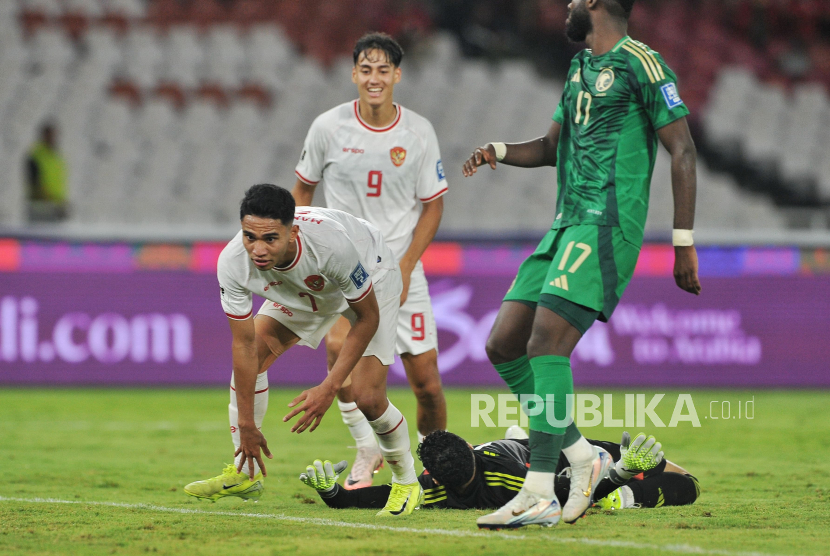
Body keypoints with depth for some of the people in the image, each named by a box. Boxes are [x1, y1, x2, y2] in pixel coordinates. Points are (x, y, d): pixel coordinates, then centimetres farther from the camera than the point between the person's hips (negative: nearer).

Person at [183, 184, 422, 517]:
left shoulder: (333, 244, -44)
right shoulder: (232, 263, -32)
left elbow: (367, 317, -28)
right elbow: (244, 343, -20)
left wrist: (329, 388, -31)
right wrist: (246, 424, -16)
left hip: (372, 278, -4)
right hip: (301, 290, 5)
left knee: (367, 398, -16)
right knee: (248, 358, -9)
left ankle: (407, 483, 10)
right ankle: (245, 474, 7)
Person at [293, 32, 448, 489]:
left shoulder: (419, 132, -5)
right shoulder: (329, 127, -7)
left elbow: (432, 204, 3)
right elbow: (303, 187, 8)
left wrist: (405, 267, -7)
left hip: (400, 268, 1)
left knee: (426, 382, -2)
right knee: (338, 344, -28)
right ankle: (367, 449, -9)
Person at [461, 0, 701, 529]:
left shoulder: (640, 64, -7)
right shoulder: (582, 66, 21)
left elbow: (683, 151, -9)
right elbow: (551, 146, 30)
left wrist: (684, 243, -12)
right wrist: (498, 152, 9)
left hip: (607, 226, -9)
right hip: (568, 226, 9)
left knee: (546, 344, -20)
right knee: (504, 346, 3)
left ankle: (539, 494, -21)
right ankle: (582, 456, 12)